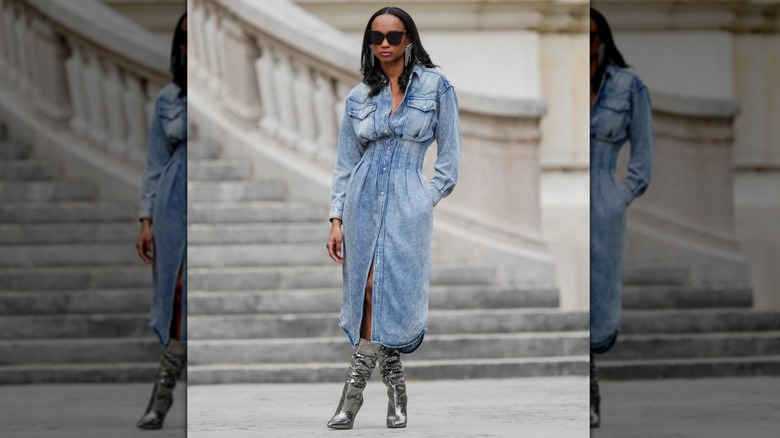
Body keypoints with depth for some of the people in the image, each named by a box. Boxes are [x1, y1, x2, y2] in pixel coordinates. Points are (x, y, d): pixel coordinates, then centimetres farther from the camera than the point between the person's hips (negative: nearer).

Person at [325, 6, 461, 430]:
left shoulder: (435, 87, 2)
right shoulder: (359, 96, 9)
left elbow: (449, 157, 4)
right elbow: (345, 163, 11)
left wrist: (426, 201, -3)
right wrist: (336, 220, 3)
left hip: (407, 204, -3)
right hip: (363, 201, 3)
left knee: (388, 295, -7)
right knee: (368, 293, -3)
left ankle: (355, 389, 0)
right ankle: (394, 391, 5)